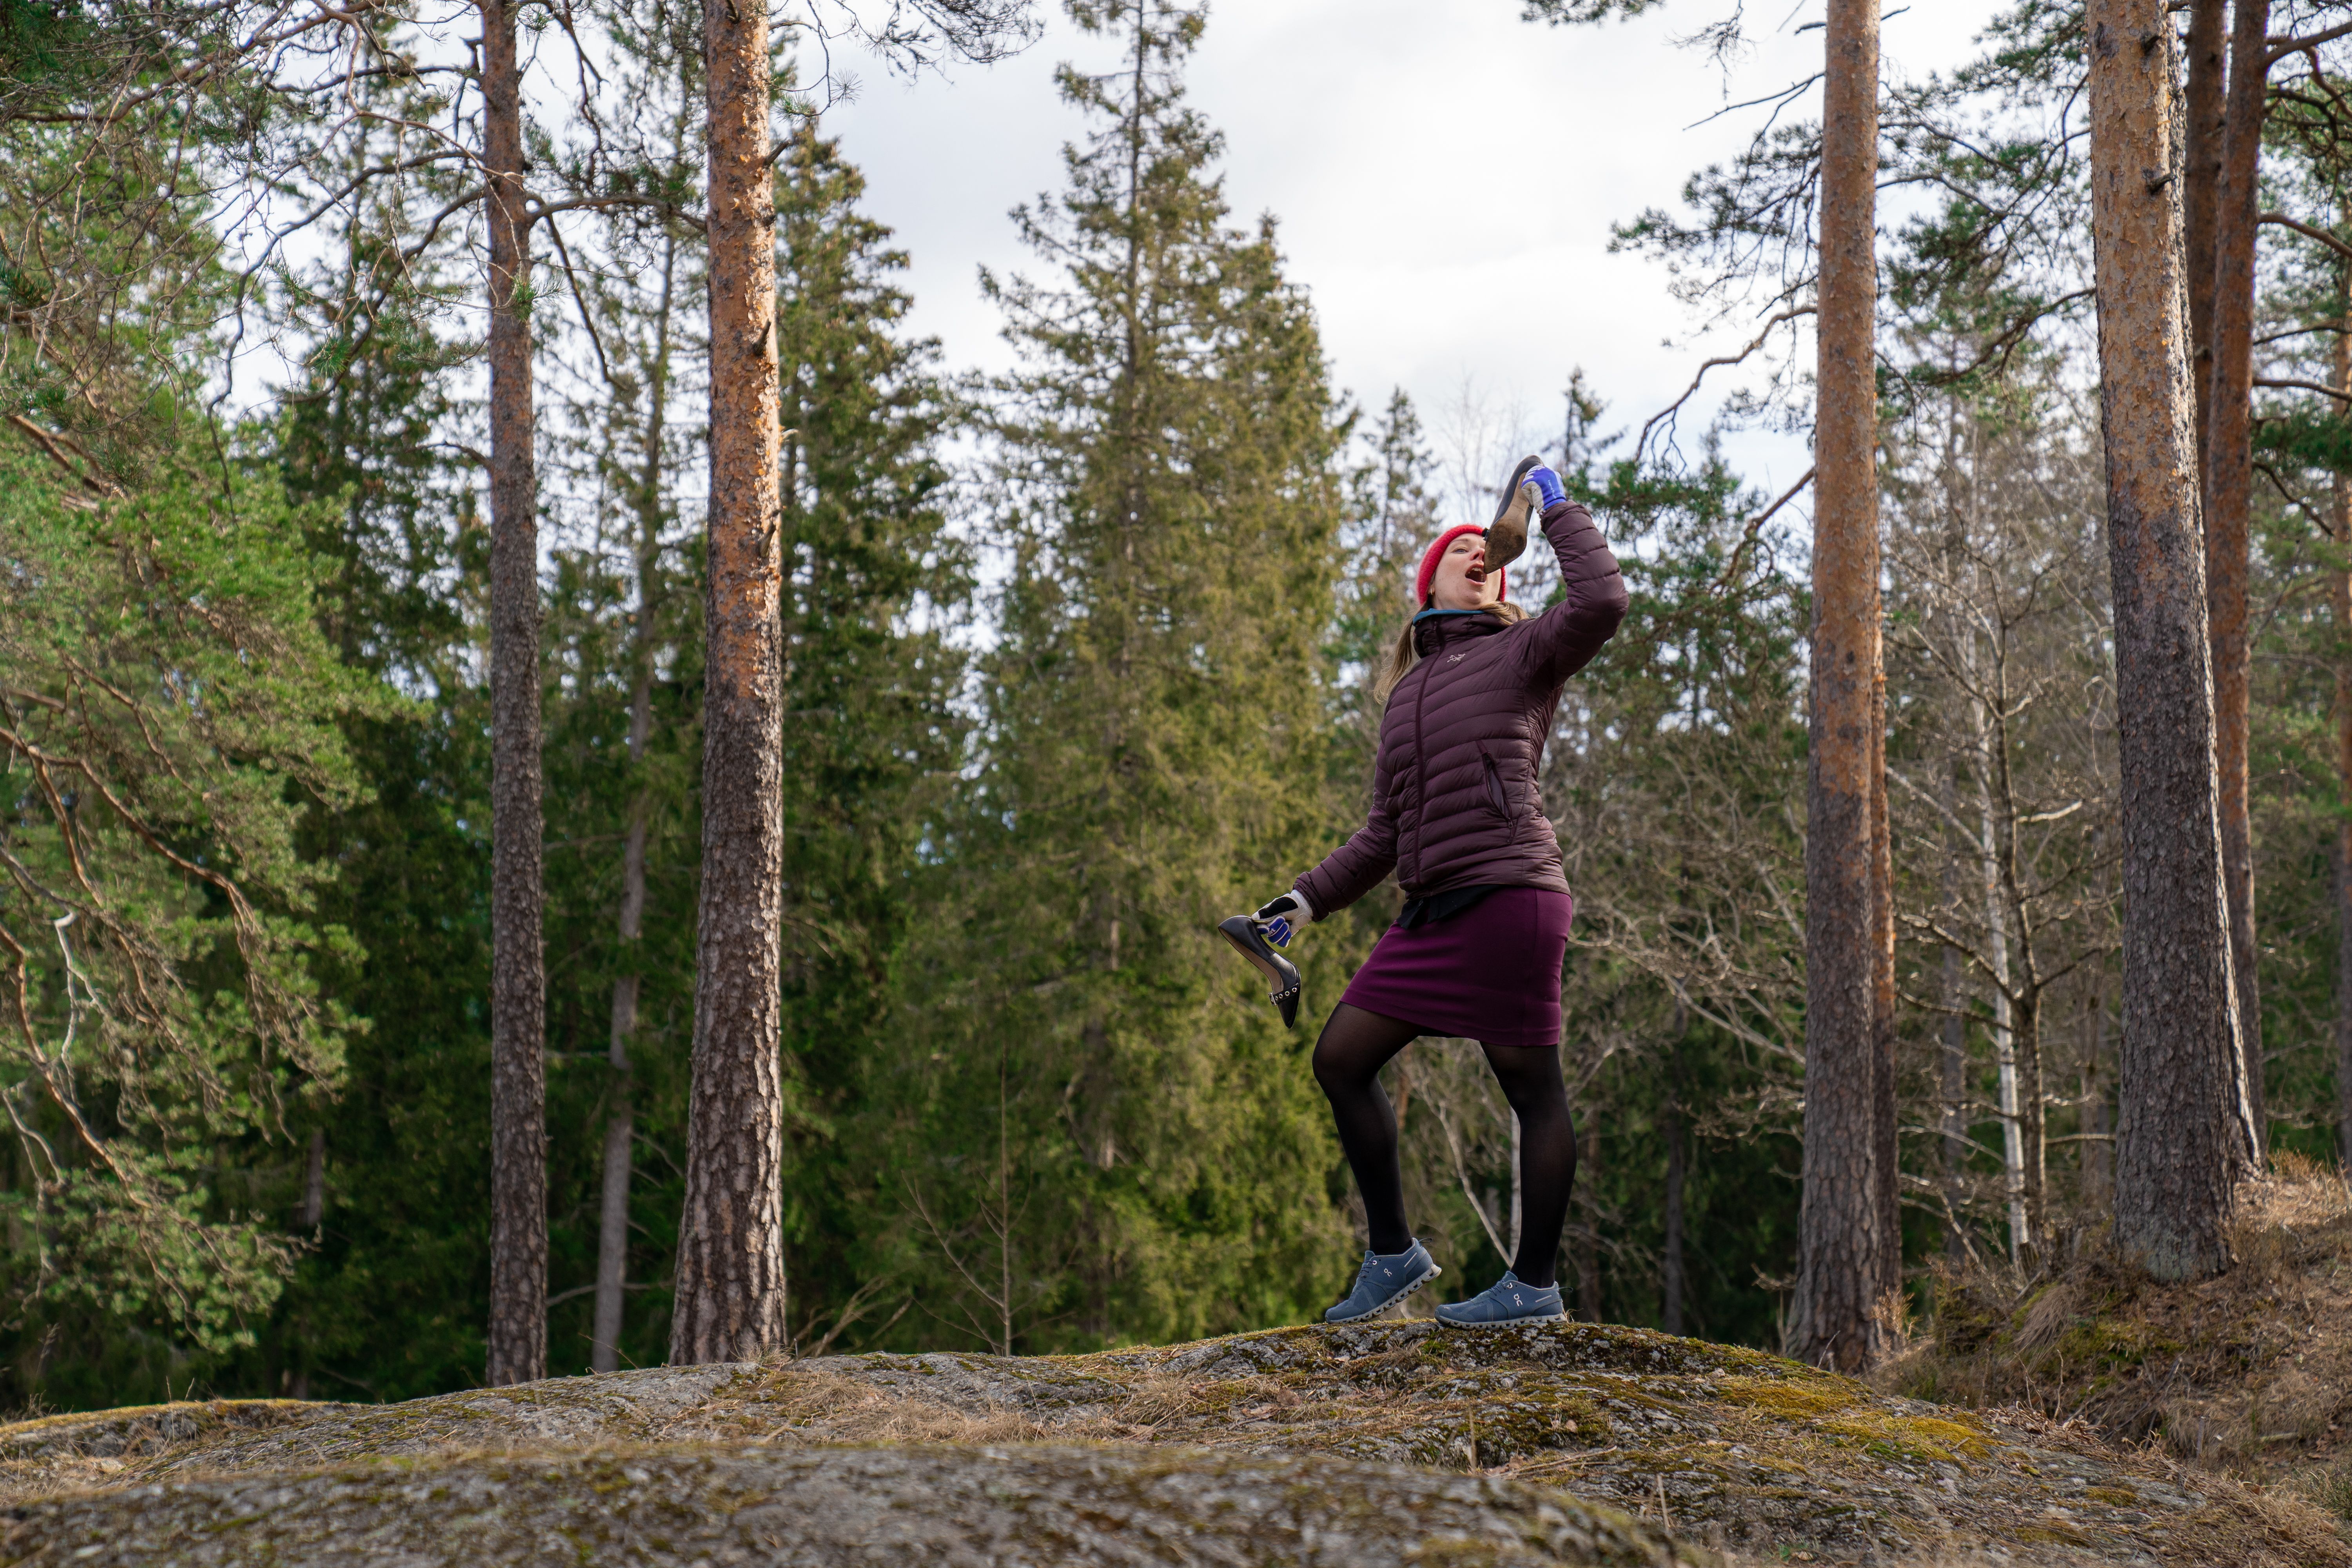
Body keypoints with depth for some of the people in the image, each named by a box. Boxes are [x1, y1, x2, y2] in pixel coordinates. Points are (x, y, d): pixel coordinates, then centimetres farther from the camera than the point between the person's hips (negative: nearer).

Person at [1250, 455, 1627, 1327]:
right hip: (1432, 911, 7)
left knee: (1532, 1089, -3)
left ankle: (1535, 1282, 5)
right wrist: (1307, 901, 17)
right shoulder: (1406, 692, 23)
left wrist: (1558, 510, -3)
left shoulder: (1522, 653, 6)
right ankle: (1393, 1253, 13)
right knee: (1340, 1059, 6)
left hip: (1508, 896, -7)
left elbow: (1601, 603, -16)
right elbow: (1386, 832, 24)